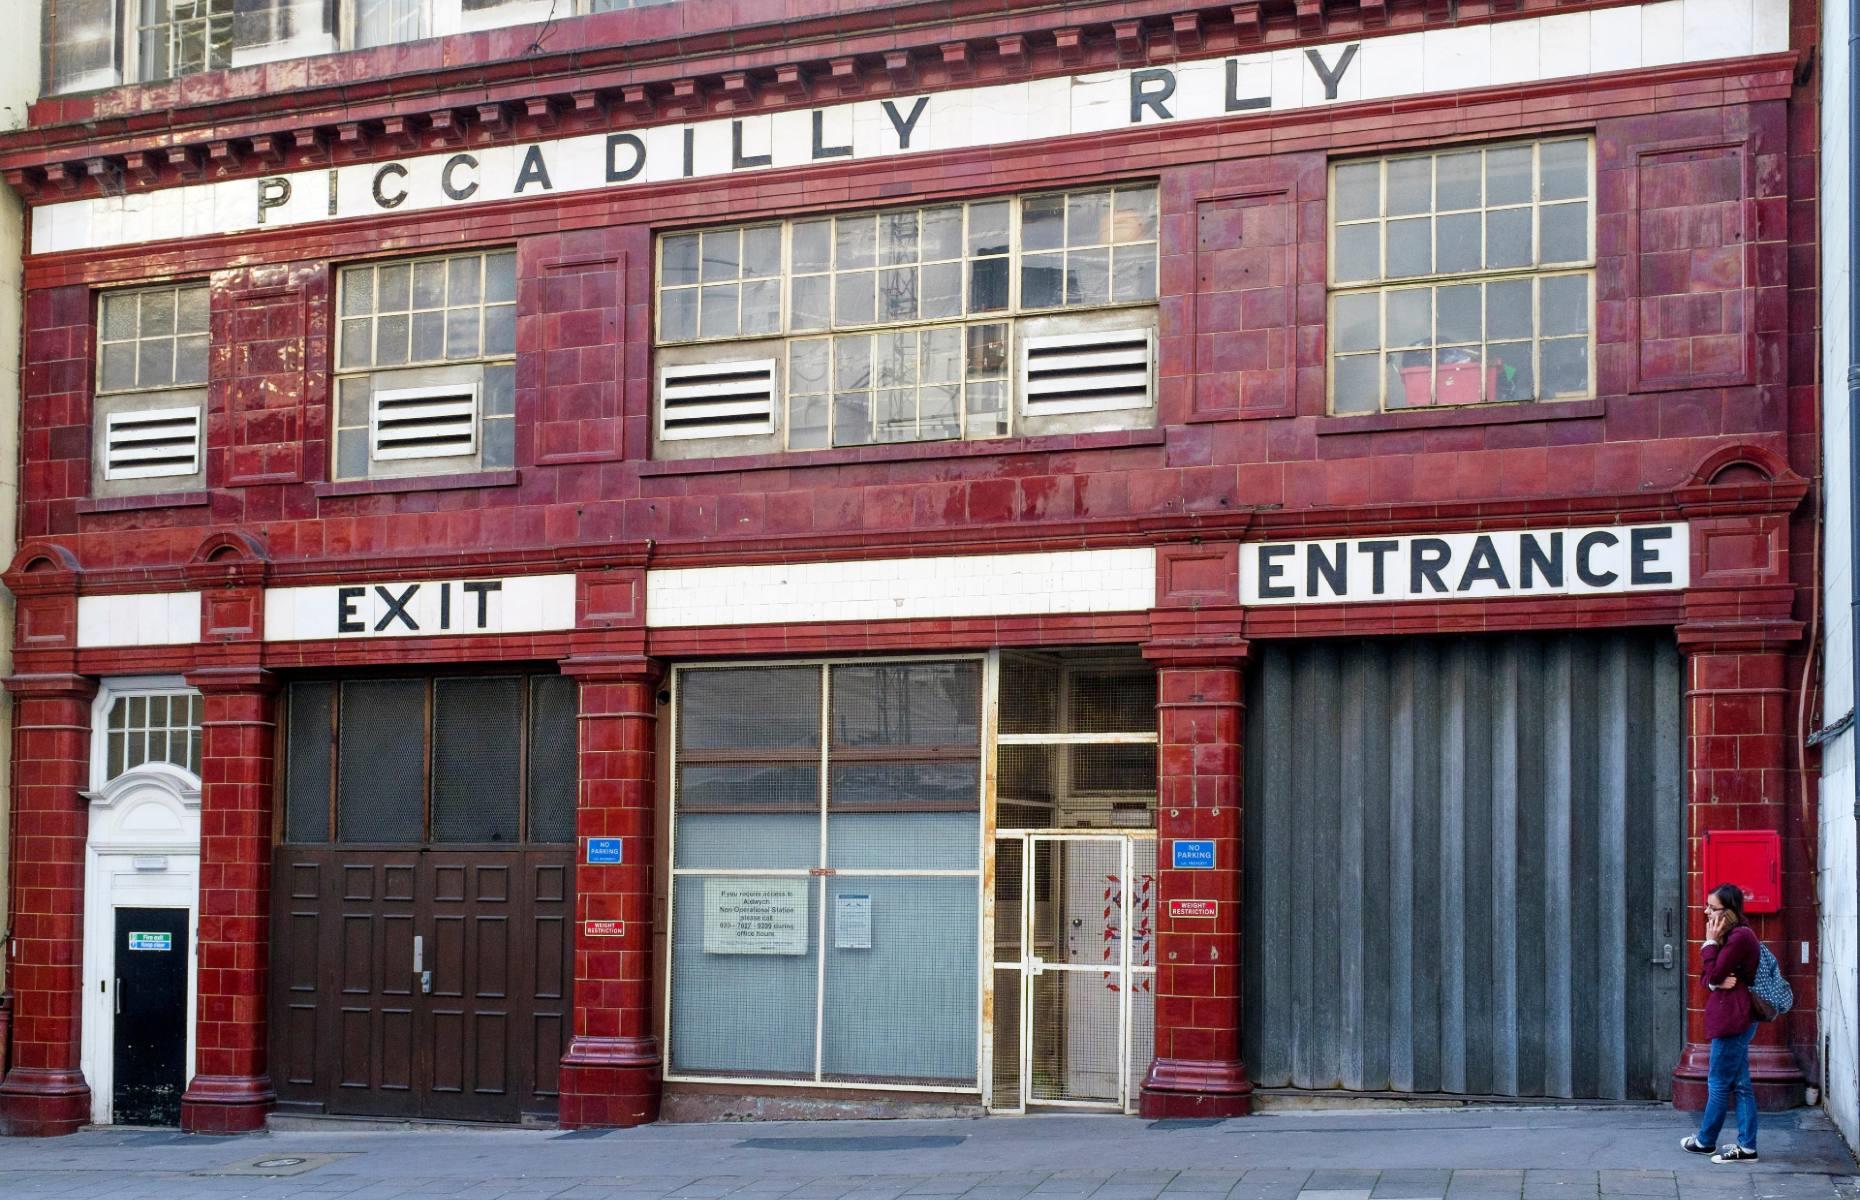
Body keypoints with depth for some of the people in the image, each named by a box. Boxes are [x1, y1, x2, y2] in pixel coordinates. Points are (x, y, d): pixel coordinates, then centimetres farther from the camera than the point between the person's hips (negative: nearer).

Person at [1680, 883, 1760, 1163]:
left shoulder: (1740, 936, -16)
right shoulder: (1731, 935, 16)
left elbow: (1713, 973, -17)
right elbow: (1706, 978, 11)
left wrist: (1710, 942, -10)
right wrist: (1716, 982, -11)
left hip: (1733, 1019, -10)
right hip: (1733, 1018, 10)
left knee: (1719, 1083, 2)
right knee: (1740, 1084, 10)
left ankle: (1706, 1141, 14)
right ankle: (1747, 1147, 12)